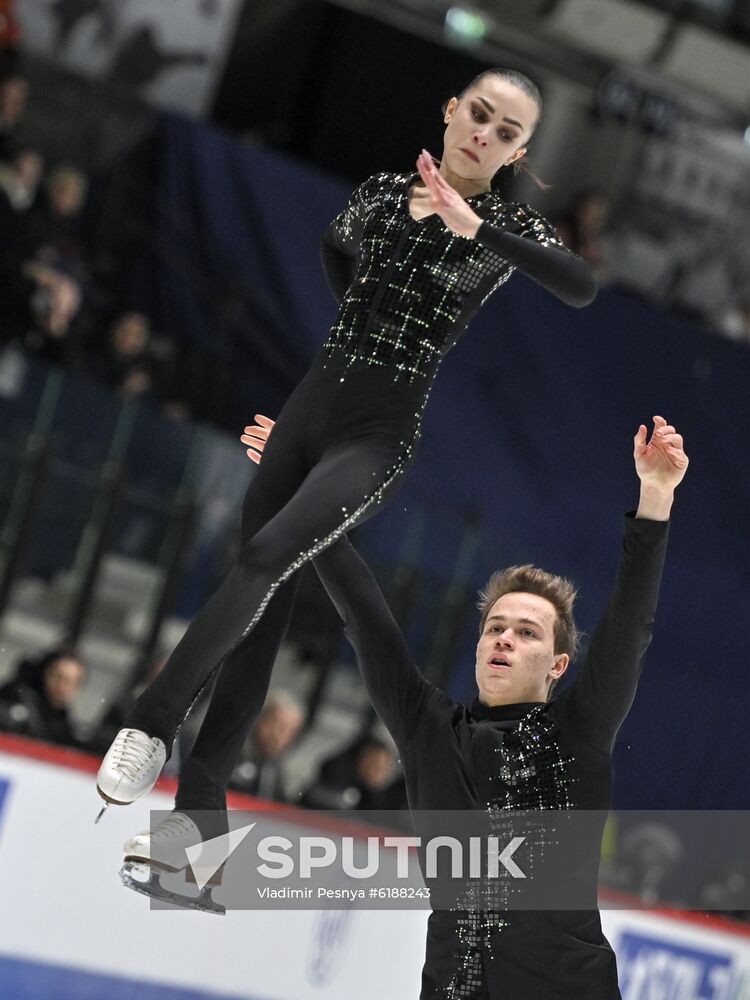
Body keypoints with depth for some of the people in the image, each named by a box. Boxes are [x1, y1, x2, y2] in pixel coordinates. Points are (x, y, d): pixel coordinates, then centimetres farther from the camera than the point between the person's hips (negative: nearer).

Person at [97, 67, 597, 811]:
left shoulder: (505, 225, -4)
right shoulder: (383, 189, 9)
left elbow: (582, 289, -25)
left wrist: (475, 227, -30)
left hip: (380, 432, -5)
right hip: (310, 404, 5)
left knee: (265, 559, -28)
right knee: (263, 606, 3)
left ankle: (156, 721, -16)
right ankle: (201, 802, 9)